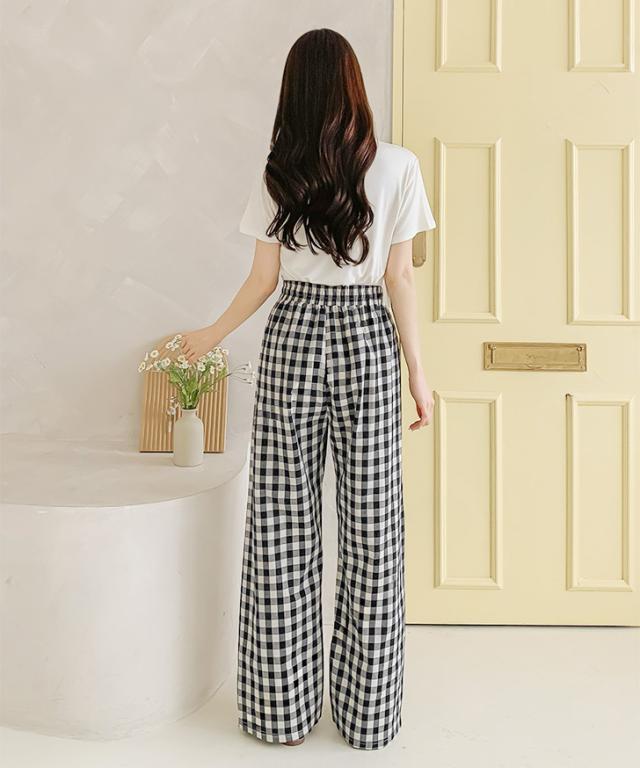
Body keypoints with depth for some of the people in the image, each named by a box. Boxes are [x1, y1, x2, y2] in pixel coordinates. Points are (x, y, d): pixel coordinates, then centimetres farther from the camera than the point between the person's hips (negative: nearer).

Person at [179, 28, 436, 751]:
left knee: (283, 524, 8)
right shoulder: (397, 167, -1)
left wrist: (210, 336, 18)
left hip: (291, 338, 1)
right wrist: (418, 371, 6)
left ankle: (284, 707, 20)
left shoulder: (277, 174, 1)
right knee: (370, 525, 7)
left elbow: (263, 279, 2)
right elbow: (399, 278, -2)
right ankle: (366, 714, 20)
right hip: (367, 341, 0)